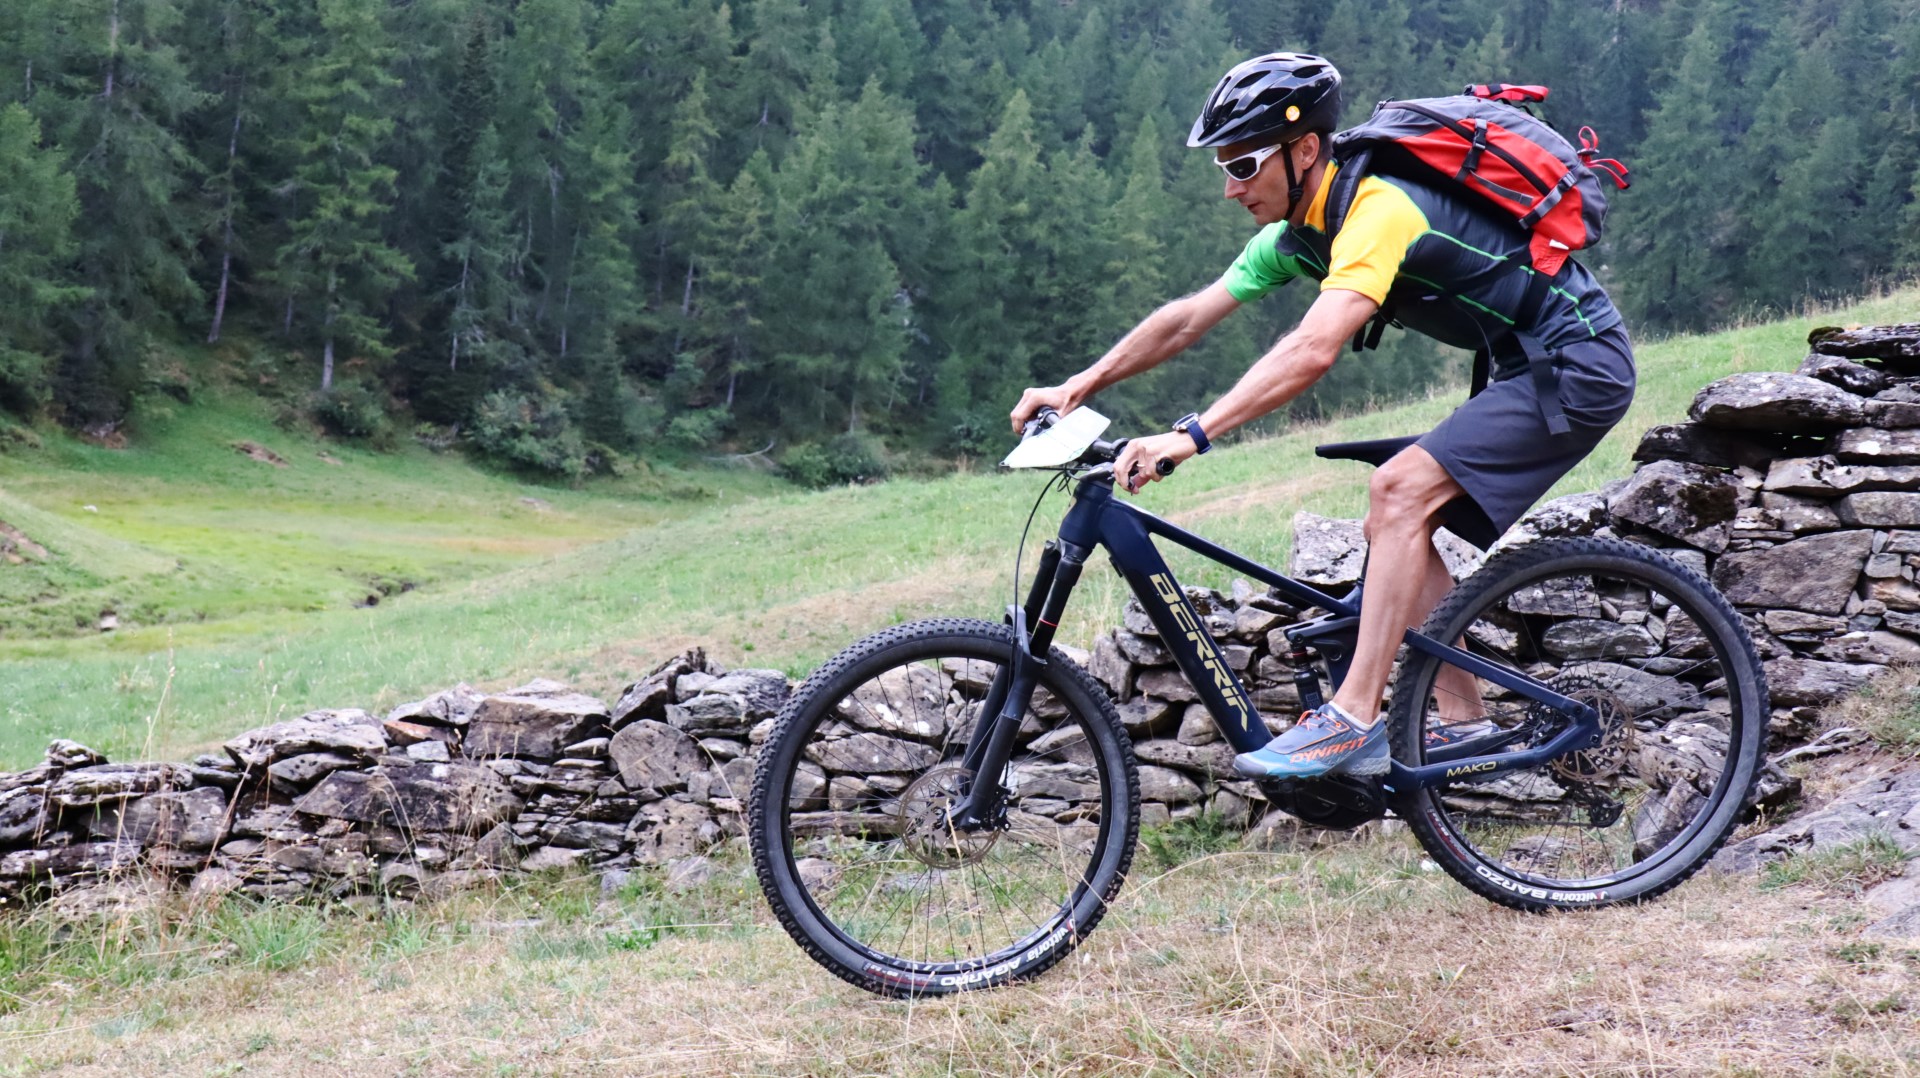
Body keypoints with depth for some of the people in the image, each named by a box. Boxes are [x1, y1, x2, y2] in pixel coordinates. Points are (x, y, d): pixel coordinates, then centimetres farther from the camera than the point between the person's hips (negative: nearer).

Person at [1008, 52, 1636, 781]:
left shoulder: (1378, 209, -25)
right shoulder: (1300, 232, 4)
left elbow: (1312, 351, -37)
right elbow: (1190, 317, 6)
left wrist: (1191, 436, -41)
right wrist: (1077, 387, -2)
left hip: (1579, 364, -10)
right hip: (1529, 370, 10)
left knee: (1400, 491, -21)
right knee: (1398, 525, 4)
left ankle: (1354, 720, -22)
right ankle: (1462, 725, 7)